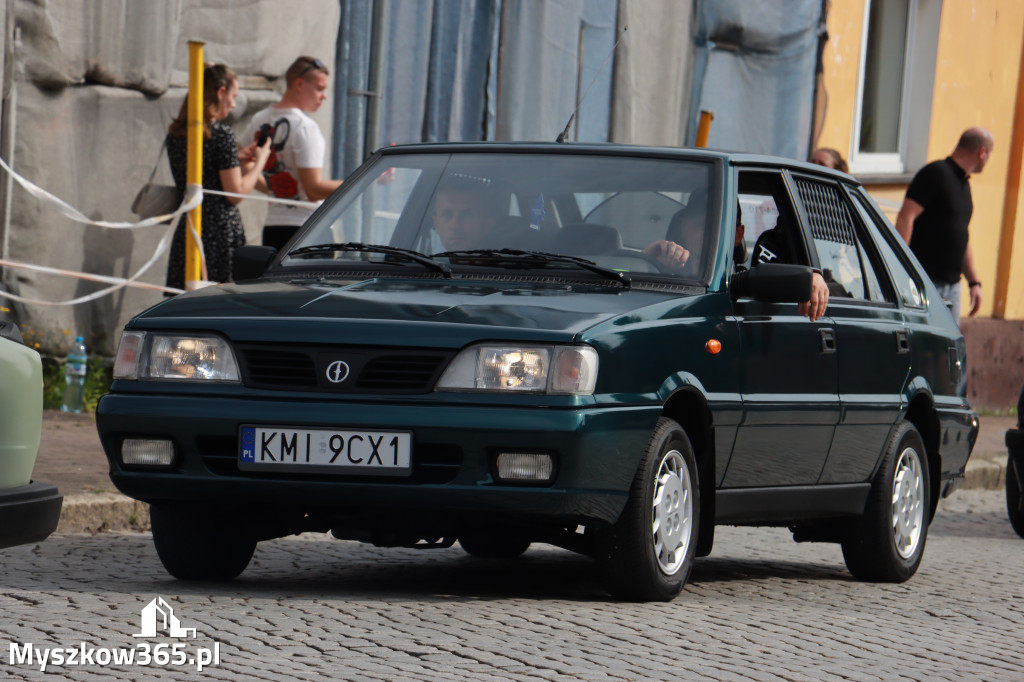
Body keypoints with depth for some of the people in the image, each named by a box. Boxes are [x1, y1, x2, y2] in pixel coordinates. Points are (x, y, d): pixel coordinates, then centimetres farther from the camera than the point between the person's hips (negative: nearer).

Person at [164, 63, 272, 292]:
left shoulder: (175, 134, 10)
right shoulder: (222, 135, -11)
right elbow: (236, 193, -10)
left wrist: (242, 164, 22)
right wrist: (259, 161, 3)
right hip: (221, 232, -7)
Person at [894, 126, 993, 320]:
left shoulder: (964, 184, 18)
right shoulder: (936, 173, -9)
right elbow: (905, 217, -16)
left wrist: (974, 282, 24)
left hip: (952, 284, 9)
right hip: (924, 281, -9)